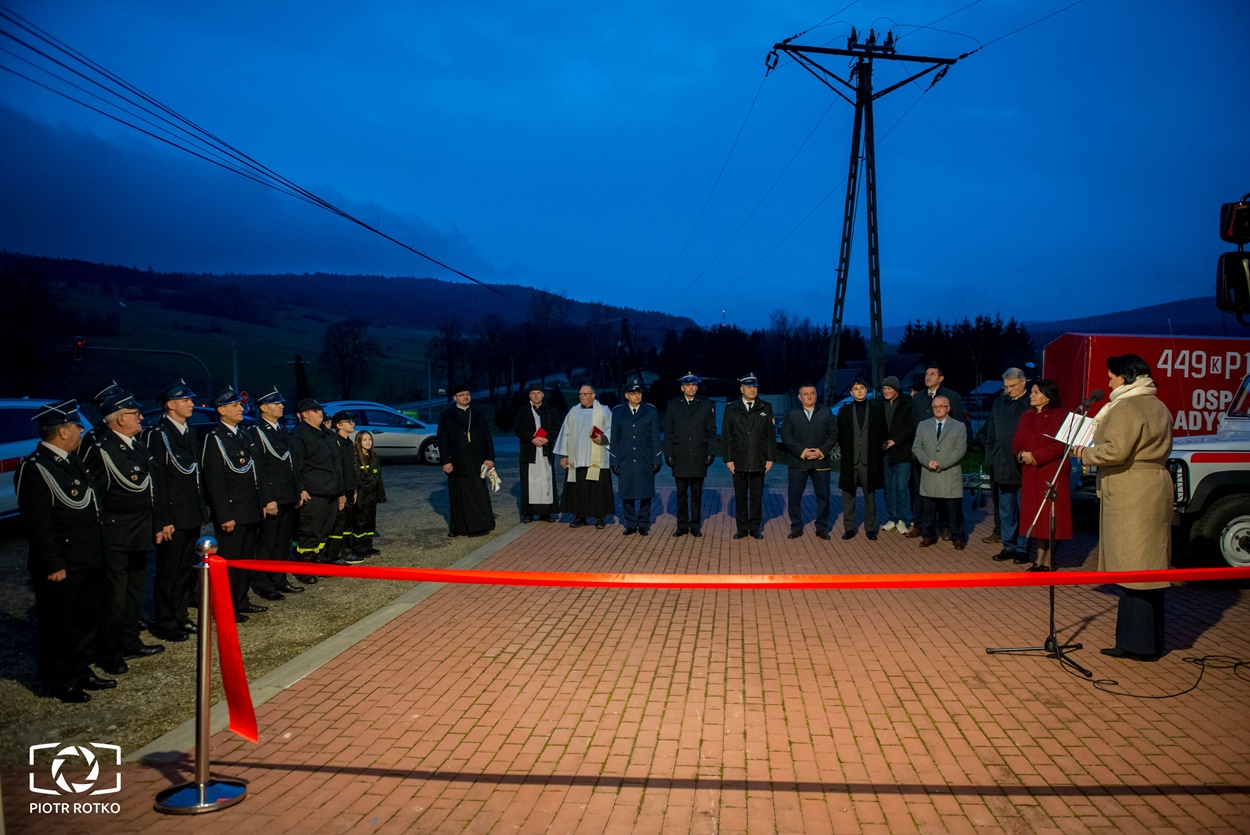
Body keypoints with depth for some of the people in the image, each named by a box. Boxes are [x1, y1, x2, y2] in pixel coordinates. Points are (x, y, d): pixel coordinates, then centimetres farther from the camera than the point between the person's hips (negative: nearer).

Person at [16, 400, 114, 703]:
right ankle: (60, 683, 19)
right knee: (58, 627, 6)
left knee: (86, 621, 18)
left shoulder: (71, 460, 11)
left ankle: (81, 672, 32)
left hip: (88, 562, 9)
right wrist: (53, 565, -20)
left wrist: (97, 554, 19)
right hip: (62, 569, -9)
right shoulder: (35, 469, -18)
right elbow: (37, 524, -20)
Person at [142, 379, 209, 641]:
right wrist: (163, 519, -17)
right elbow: (156, 480, -15)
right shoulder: (157, 435, -11)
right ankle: (164, 623, 12)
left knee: (188, 569, 15)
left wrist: (202, 509, 14)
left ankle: (179, 616, 27)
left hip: (193, 515, 8)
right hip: (172, 516, -8)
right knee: (169, 571, 2)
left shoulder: (190, 433, 13)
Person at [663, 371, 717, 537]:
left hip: (699, 457, 0)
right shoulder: (673, 405, 6)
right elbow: (668, 432, 6)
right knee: (681, 493, 6)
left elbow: (711, 431, 5)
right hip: (679, 458, 0)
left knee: (697, 493, 5)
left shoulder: (706, 404, 5)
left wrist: (711, 453, -2)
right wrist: (668, 454, 0)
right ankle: (682, 525, 12)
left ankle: (695, 526, 12)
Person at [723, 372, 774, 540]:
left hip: (759, 461, 0)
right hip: (739, 461, 0)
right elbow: (727, 436, 3)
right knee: (740, 496, 5)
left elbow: (771, 435, 4)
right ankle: (742, 529, 13)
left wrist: (770, 458, -1)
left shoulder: (766, 408, 5)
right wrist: (728, 459, -3)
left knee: (757, 496, 5)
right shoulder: (731, 409, 5)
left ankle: (755, 529, 13)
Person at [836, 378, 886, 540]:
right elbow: (839, 434, 10)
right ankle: (849, 528, 12)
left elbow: (882, 433, 7)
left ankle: (870, 528, 13)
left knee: (870, 495, 6)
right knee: (848, 495, 4)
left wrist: (876, 450, 1)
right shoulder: (844, 411, 6)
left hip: (870, 460, -1)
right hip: (850, 459, 1)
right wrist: (845, 449, 3)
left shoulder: (876, 409, 5)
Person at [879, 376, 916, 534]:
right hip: (885, 454, 4)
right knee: (889, 488, 8)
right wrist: (881, 443, -2)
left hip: (901, 453, -4)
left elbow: (910, 429, -7)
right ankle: (891, 519, 16)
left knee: (902, 487, -6)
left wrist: (894, 441, -11)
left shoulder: (906, 407, -1)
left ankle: (904, 520, 1)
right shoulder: (881, 407, 9)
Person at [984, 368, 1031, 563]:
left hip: (1023, 466, -5)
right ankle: (1009, 546, 20)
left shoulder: (1032, 404, -7)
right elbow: (991, 435, 14)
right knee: (1005, 510, 11)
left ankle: (1022, 549, 11)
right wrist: (990, 461, 10)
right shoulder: (999, 403, 10)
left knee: (1024, 509, 3)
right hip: (1002, 467, 5)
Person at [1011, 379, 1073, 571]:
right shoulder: (1026, 417, 14)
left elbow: (1060, 445, -15)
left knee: (1051, 515, -2)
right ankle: (1039, 556, 14)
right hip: (1030, 473, 6)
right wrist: (1022, 454, -8)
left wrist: (1035, 456, -18)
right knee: (1034, 513, 7)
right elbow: (1016, 441, 13)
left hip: (1052, 472, -6)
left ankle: (1049, 559, 5)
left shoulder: (1060, 416, -7)